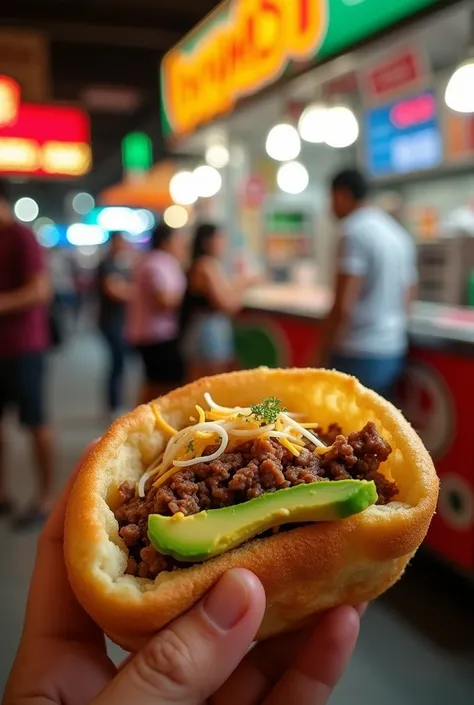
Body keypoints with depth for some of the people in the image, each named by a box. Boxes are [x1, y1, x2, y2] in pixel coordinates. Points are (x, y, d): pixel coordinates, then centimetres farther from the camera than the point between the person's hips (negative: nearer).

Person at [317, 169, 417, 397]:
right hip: (394, 352, 8)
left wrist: (323, 355, -11)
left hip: (358, 355, -8)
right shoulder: (399, 234, 14)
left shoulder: (355, 231, -11)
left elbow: (343, 305, -18)